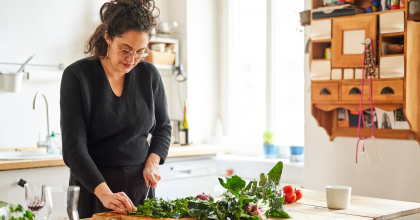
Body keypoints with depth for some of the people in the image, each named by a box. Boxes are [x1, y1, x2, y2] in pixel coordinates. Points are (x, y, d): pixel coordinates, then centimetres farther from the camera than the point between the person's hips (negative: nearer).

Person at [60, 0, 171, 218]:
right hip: (92, 186, -3)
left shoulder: (149, 74, -2)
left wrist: (153, 162, -5)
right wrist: (104, 193, -29)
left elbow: (163, 126, 13)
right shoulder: (76, 75, -12)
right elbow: (74, 147, -17)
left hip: (139, 183, 3)